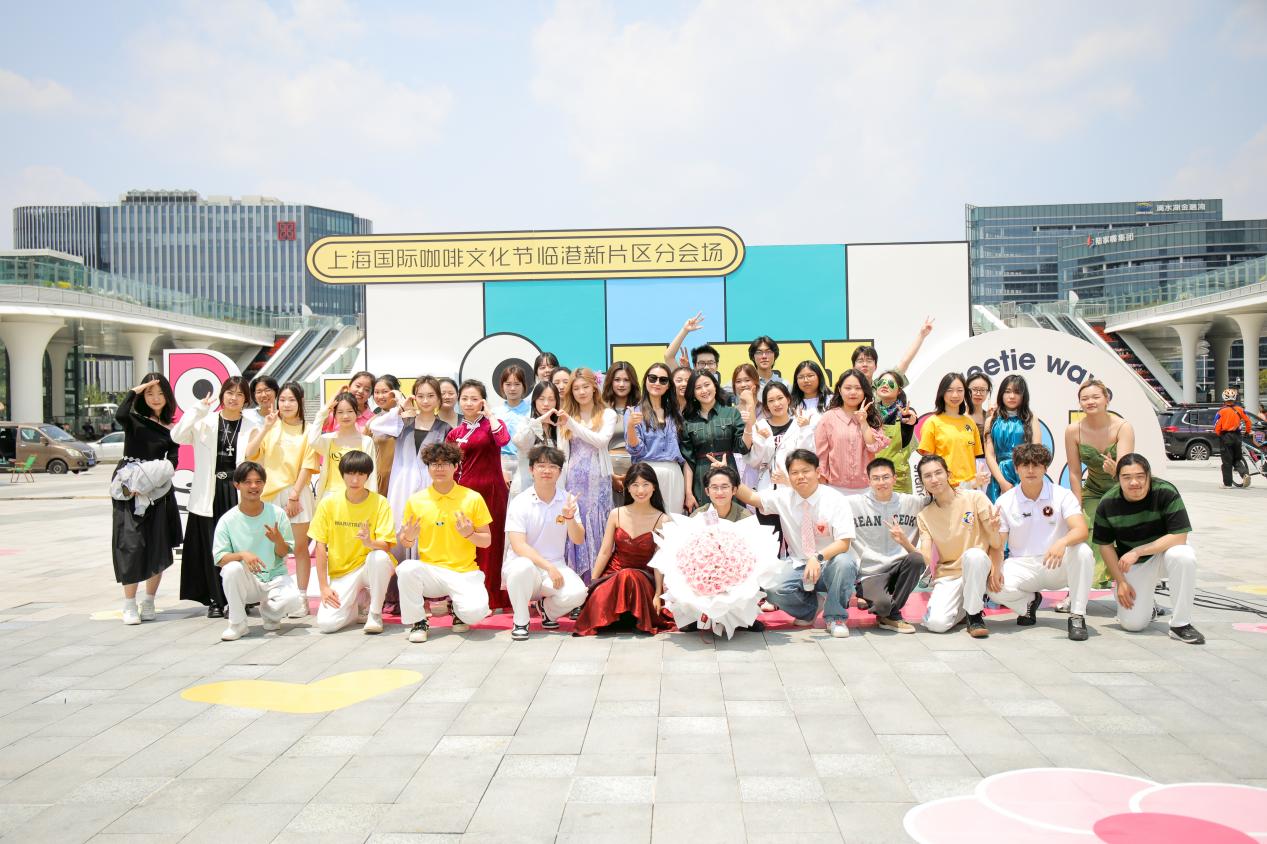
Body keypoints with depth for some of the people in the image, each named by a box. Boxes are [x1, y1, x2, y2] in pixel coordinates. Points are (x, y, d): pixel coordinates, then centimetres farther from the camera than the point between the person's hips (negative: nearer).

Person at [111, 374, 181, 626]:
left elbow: (173, 458, 0)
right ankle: (129, 605, -1)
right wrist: (134, 392, -11)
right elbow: (119, 415, -22)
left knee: (157, 546, 4)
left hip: (157, 490, 3)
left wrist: (164, 471, -20)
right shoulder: (134, 420, 2)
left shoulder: (172, 428, 9)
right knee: (131, 543, -7)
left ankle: (149, 602, 16)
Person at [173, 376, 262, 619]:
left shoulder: (251, 427, 9)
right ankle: (215, 600, 11)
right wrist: (198, 409, -12)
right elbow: (177, 436, -11)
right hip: (210, 492, 0)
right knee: (211, 547, 2)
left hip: (237, 492, 0)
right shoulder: (205, 422, 5)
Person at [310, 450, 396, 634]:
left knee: (379, 556, -37)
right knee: (326, 623, -21)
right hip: (342, 572, 1)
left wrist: (370, 543, -38)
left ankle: (375, 613, -14)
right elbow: (320, 546, -3)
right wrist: (324, 586, -9)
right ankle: (358, 600, 14)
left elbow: (385, 545, -14)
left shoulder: (380, 503, -8)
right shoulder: (328, 503, -4)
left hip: (371, 567, -1)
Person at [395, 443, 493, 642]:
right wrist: (408, 537, -11)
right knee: (406, 569, -32)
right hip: (430, 570, 1)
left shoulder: (472, 498, 0)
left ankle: (458, 610, 11)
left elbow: (487, 541, 5)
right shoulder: (416, 500, 3)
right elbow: (406, 545, 12)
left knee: (475, 611, -29)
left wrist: (470, 534, -16)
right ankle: (417, 622, -7)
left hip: (464, 572, -1)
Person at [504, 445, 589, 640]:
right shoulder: (520, 503, -8)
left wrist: (570, 518, -22)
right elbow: (518, 546, -16)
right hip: (525, 563, -3)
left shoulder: (567, 500, 3)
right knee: (523, 566, -39)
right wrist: (549, 567, -24)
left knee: (577, 593, -26)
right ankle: (520, 622, -11)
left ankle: (547, 608, 11)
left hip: (555, 566, 3)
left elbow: (578, 540, -2)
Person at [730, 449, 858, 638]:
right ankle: (808, 610, 11)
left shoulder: (835, 500, -13)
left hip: (830, 564, -3)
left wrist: (818, 557, -37)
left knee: (844, 561, -36)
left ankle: (835, 617, -10)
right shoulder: (784, 497, 0)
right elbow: (751, 497, -1)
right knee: (771, 589, -25)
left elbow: (843, 543, -20)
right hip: (799, 566, 3)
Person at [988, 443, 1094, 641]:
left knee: (1082, 552, -33)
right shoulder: (1005, 501, 2)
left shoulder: (1062, 496, -3)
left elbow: (1082, 530, -18)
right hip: (1022, 566, 1)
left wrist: (1062, 542, -41)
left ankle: (1077, 617, -17)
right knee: (995, 587, -29)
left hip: (1057, 567, -1)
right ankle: (1029, 601, 9)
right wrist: (995, 567, -22)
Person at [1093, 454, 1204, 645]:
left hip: (1164, 554, -1)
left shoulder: (1165, 492, -22)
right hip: (1133, 564, 2)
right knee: (1132, 624, -11)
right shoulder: (1108, 503, -13)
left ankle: (1180, 625, -21)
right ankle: (1148, 603, 28)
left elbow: (1179, 536, -24)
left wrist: (1137, 551, -26)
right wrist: (1121, 582, -6)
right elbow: (1105, 545, -3)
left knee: (1184, 556, -38)